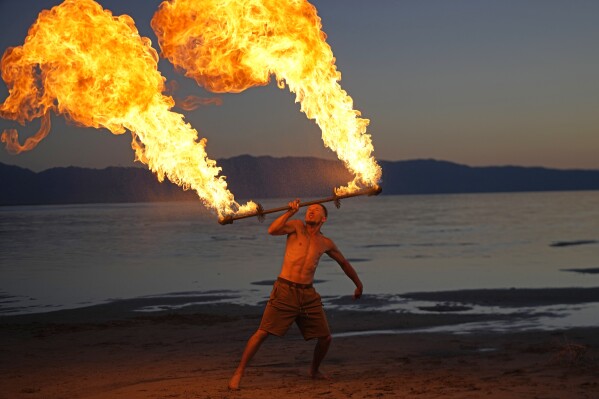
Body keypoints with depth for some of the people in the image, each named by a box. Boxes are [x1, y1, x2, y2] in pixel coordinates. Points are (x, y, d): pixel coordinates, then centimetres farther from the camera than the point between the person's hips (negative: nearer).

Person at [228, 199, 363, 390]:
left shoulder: (325, 243, 13)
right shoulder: (297, 226, 3)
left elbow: (343, 262, 29)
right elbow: (272, 230, -15)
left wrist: (359, 284, 35)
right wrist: (290, 212, -19)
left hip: (308, 294, 4)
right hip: (284, 290, -4)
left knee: (325, 337, 5)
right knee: (262, 332, -10)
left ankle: (315, 370, 32)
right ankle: (239, 372, -2)